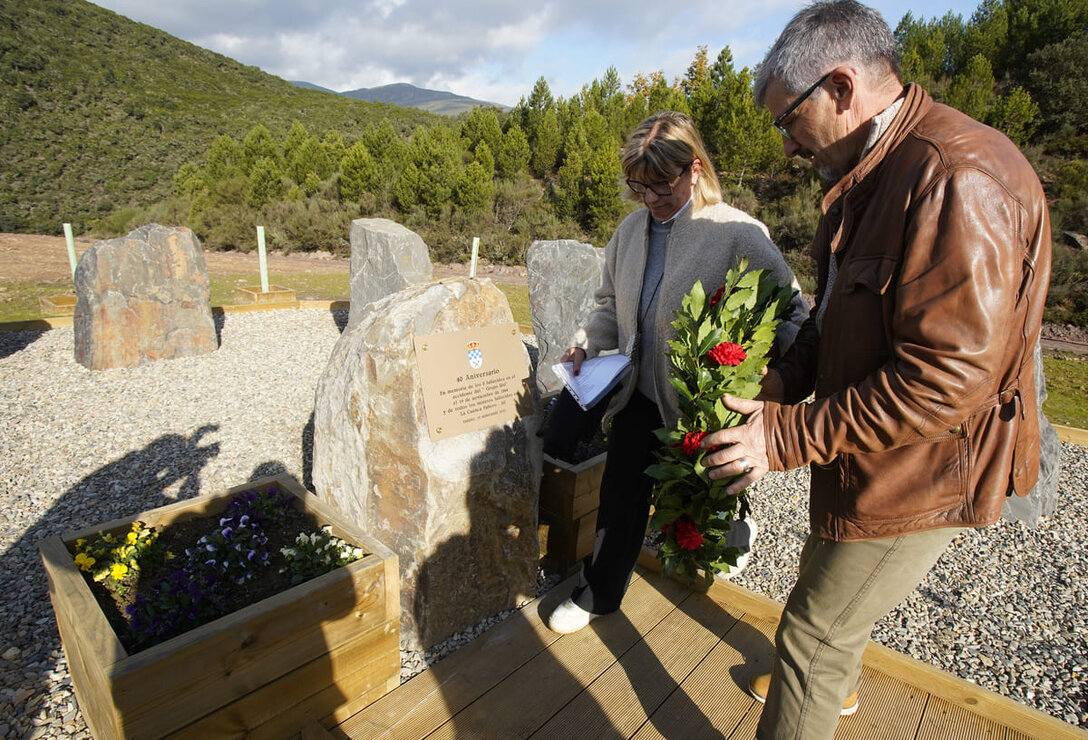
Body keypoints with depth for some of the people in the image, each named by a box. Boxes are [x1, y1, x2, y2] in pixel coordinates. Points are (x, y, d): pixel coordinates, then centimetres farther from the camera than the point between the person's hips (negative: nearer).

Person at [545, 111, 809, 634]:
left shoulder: (737, 234, -16)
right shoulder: (632, 229, 3)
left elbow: (792, 314, -13)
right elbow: (611, 303, 14)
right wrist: (586, 343, -4)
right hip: (640, 389, 5)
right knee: (621, 493, 11)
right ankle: (597, 593, 30)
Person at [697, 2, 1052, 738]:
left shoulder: (957, 179, -27)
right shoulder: (873, 170, 6)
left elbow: (947, 377, -30)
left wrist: (791, 434, -26)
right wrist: (787, 377, -3)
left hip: (917, 475, -10)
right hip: (866, 456, 10)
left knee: (814, 635, 5)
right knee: (827, 588, 30)